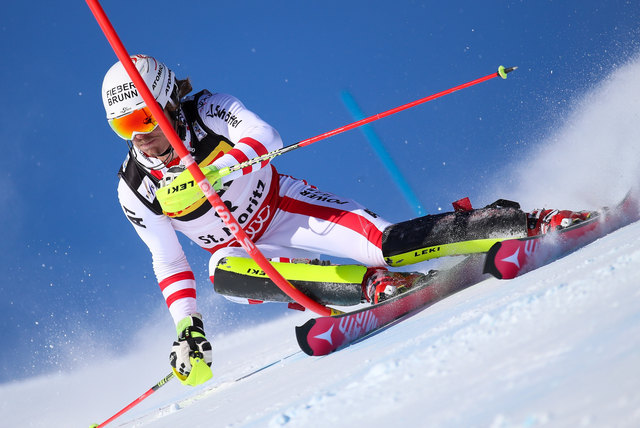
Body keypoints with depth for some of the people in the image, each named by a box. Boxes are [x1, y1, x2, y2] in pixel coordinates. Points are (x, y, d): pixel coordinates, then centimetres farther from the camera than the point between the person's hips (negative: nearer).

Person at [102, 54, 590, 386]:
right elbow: (168, 262, 0)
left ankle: (527, 224, -15)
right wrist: (188, 329, -9)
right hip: (247, 251, 3)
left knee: (387, 243, -24)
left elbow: (265, 138, -33)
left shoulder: (206, 110, -16)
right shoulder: (134, 189, -7)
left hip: (287, 209, -3)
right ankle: (371, 285, -32)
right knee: (224, 275, -33)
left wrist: (206, 173, -47)